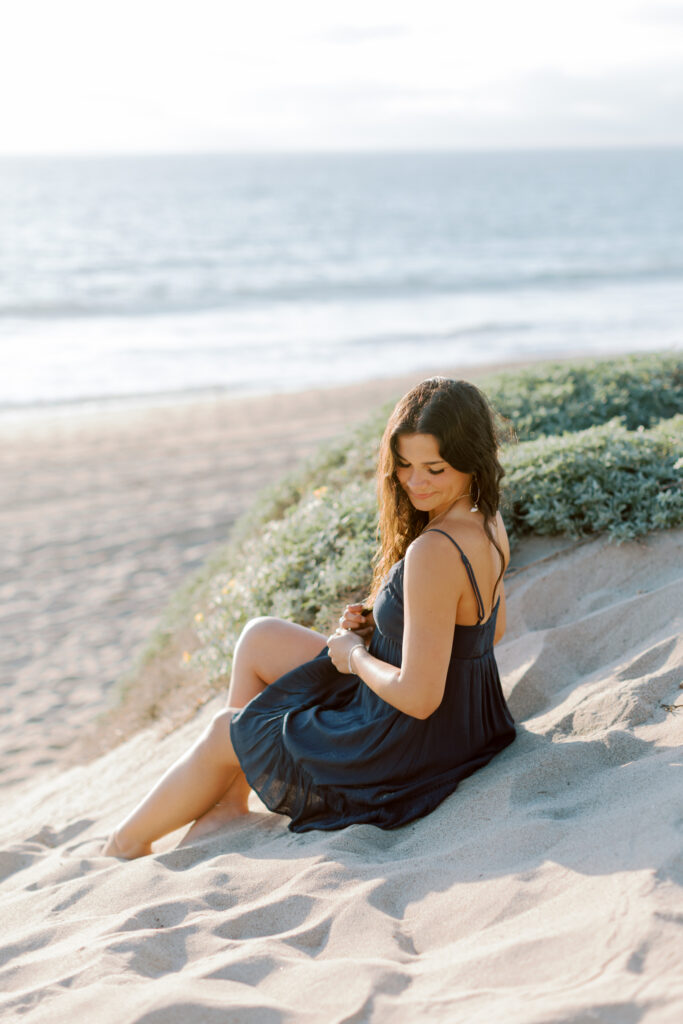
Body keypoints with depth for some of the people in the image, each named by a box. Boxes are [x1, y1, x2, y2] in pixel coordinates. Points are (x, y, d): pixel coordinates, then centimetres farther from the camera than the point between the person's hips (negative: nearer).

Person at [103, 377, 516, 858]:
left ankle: (127, 844, 40)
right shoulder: (489, 525, -3)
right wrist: (381, 624, 3)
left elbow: (418, 697, -31)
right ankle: (229, 800, 25)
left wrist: (354, 655, -12)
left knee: (224, 733, 15)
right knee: (260, 638, 18)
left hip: (410, 748, -9)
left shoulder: (434, 552, -32)